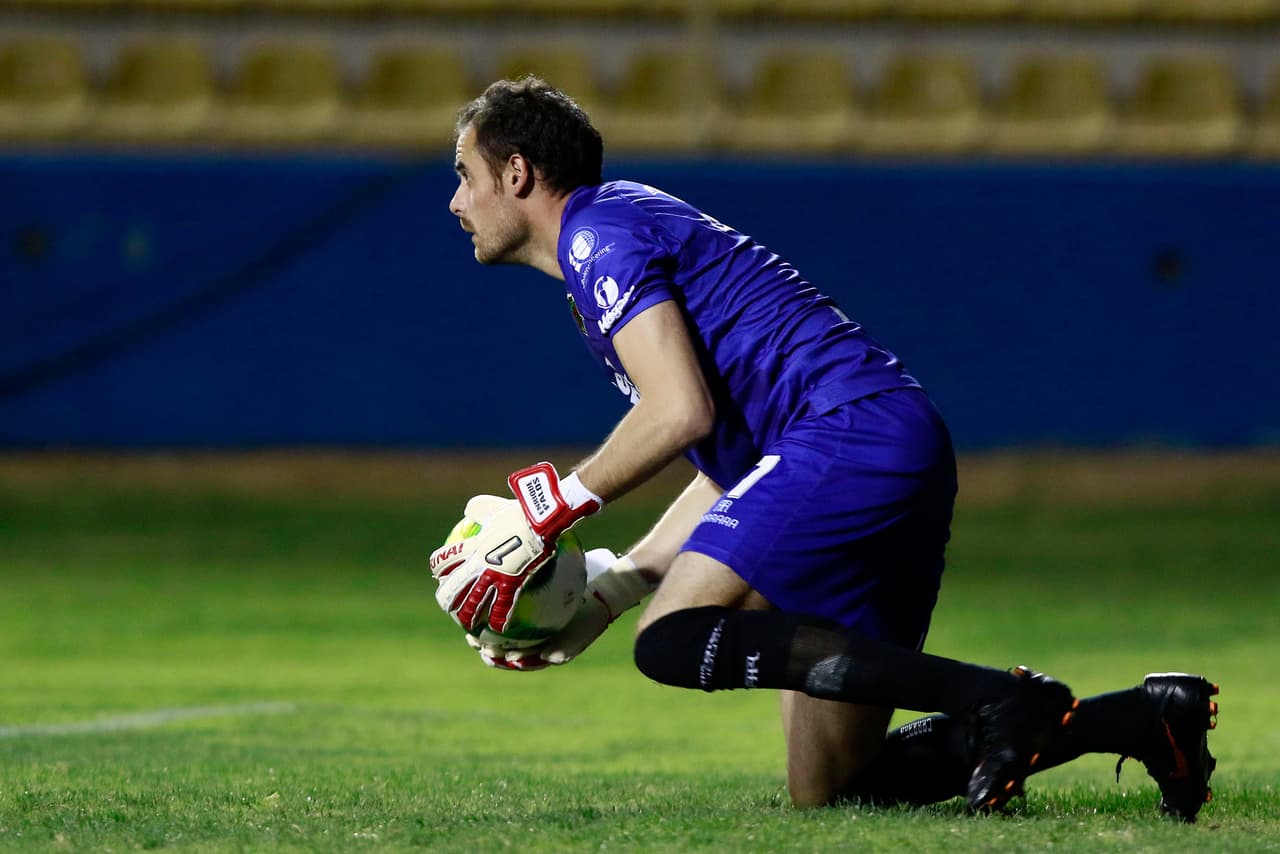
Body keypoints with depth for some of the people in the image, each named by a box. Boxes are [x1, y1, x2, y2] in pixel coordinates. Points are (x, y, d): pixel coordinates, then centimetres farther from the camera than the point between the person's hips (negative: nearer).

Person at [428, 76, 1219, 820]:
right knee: (827, 790, 3)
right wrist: (611, 586, 24)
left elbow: (681, 413, -15)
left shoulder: (598, 233, -1)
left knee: (677, 640, -23)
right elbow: (732, 467, 29)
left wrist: (553, 510, -2)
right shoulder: (635, 227, 29)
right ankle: (1144, 717, 2)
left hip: (850, 431, -10)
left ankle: (995, 696, -27)